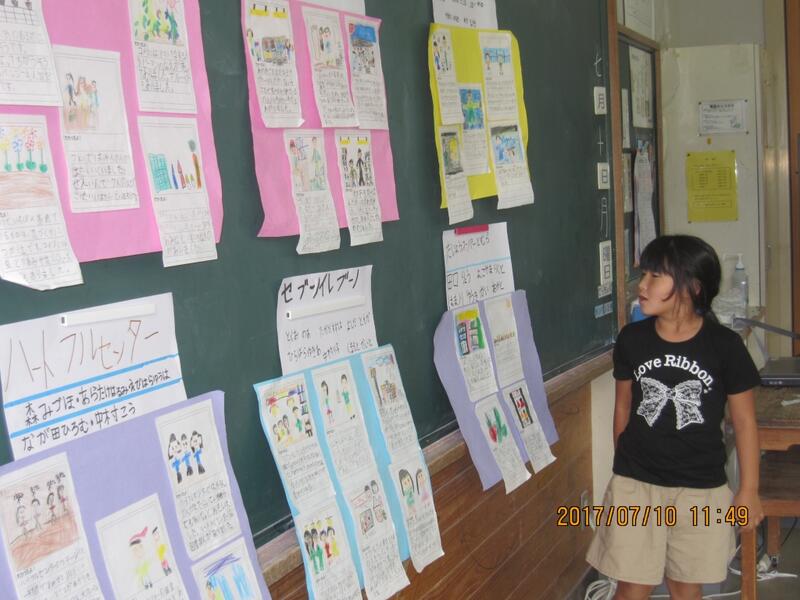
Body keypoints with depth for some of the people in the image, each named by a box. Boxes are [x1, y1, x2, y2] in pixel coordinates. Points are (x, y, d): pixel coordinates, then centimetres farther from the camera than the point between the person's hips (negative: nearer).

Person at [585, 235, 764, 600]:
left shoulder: (724, 346, -11)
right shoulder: (632, 339, -5)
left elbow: (744, 421, -3)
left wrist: (748, 490, 0)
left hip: (701, 490, -1)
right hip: (635, 485, 1)